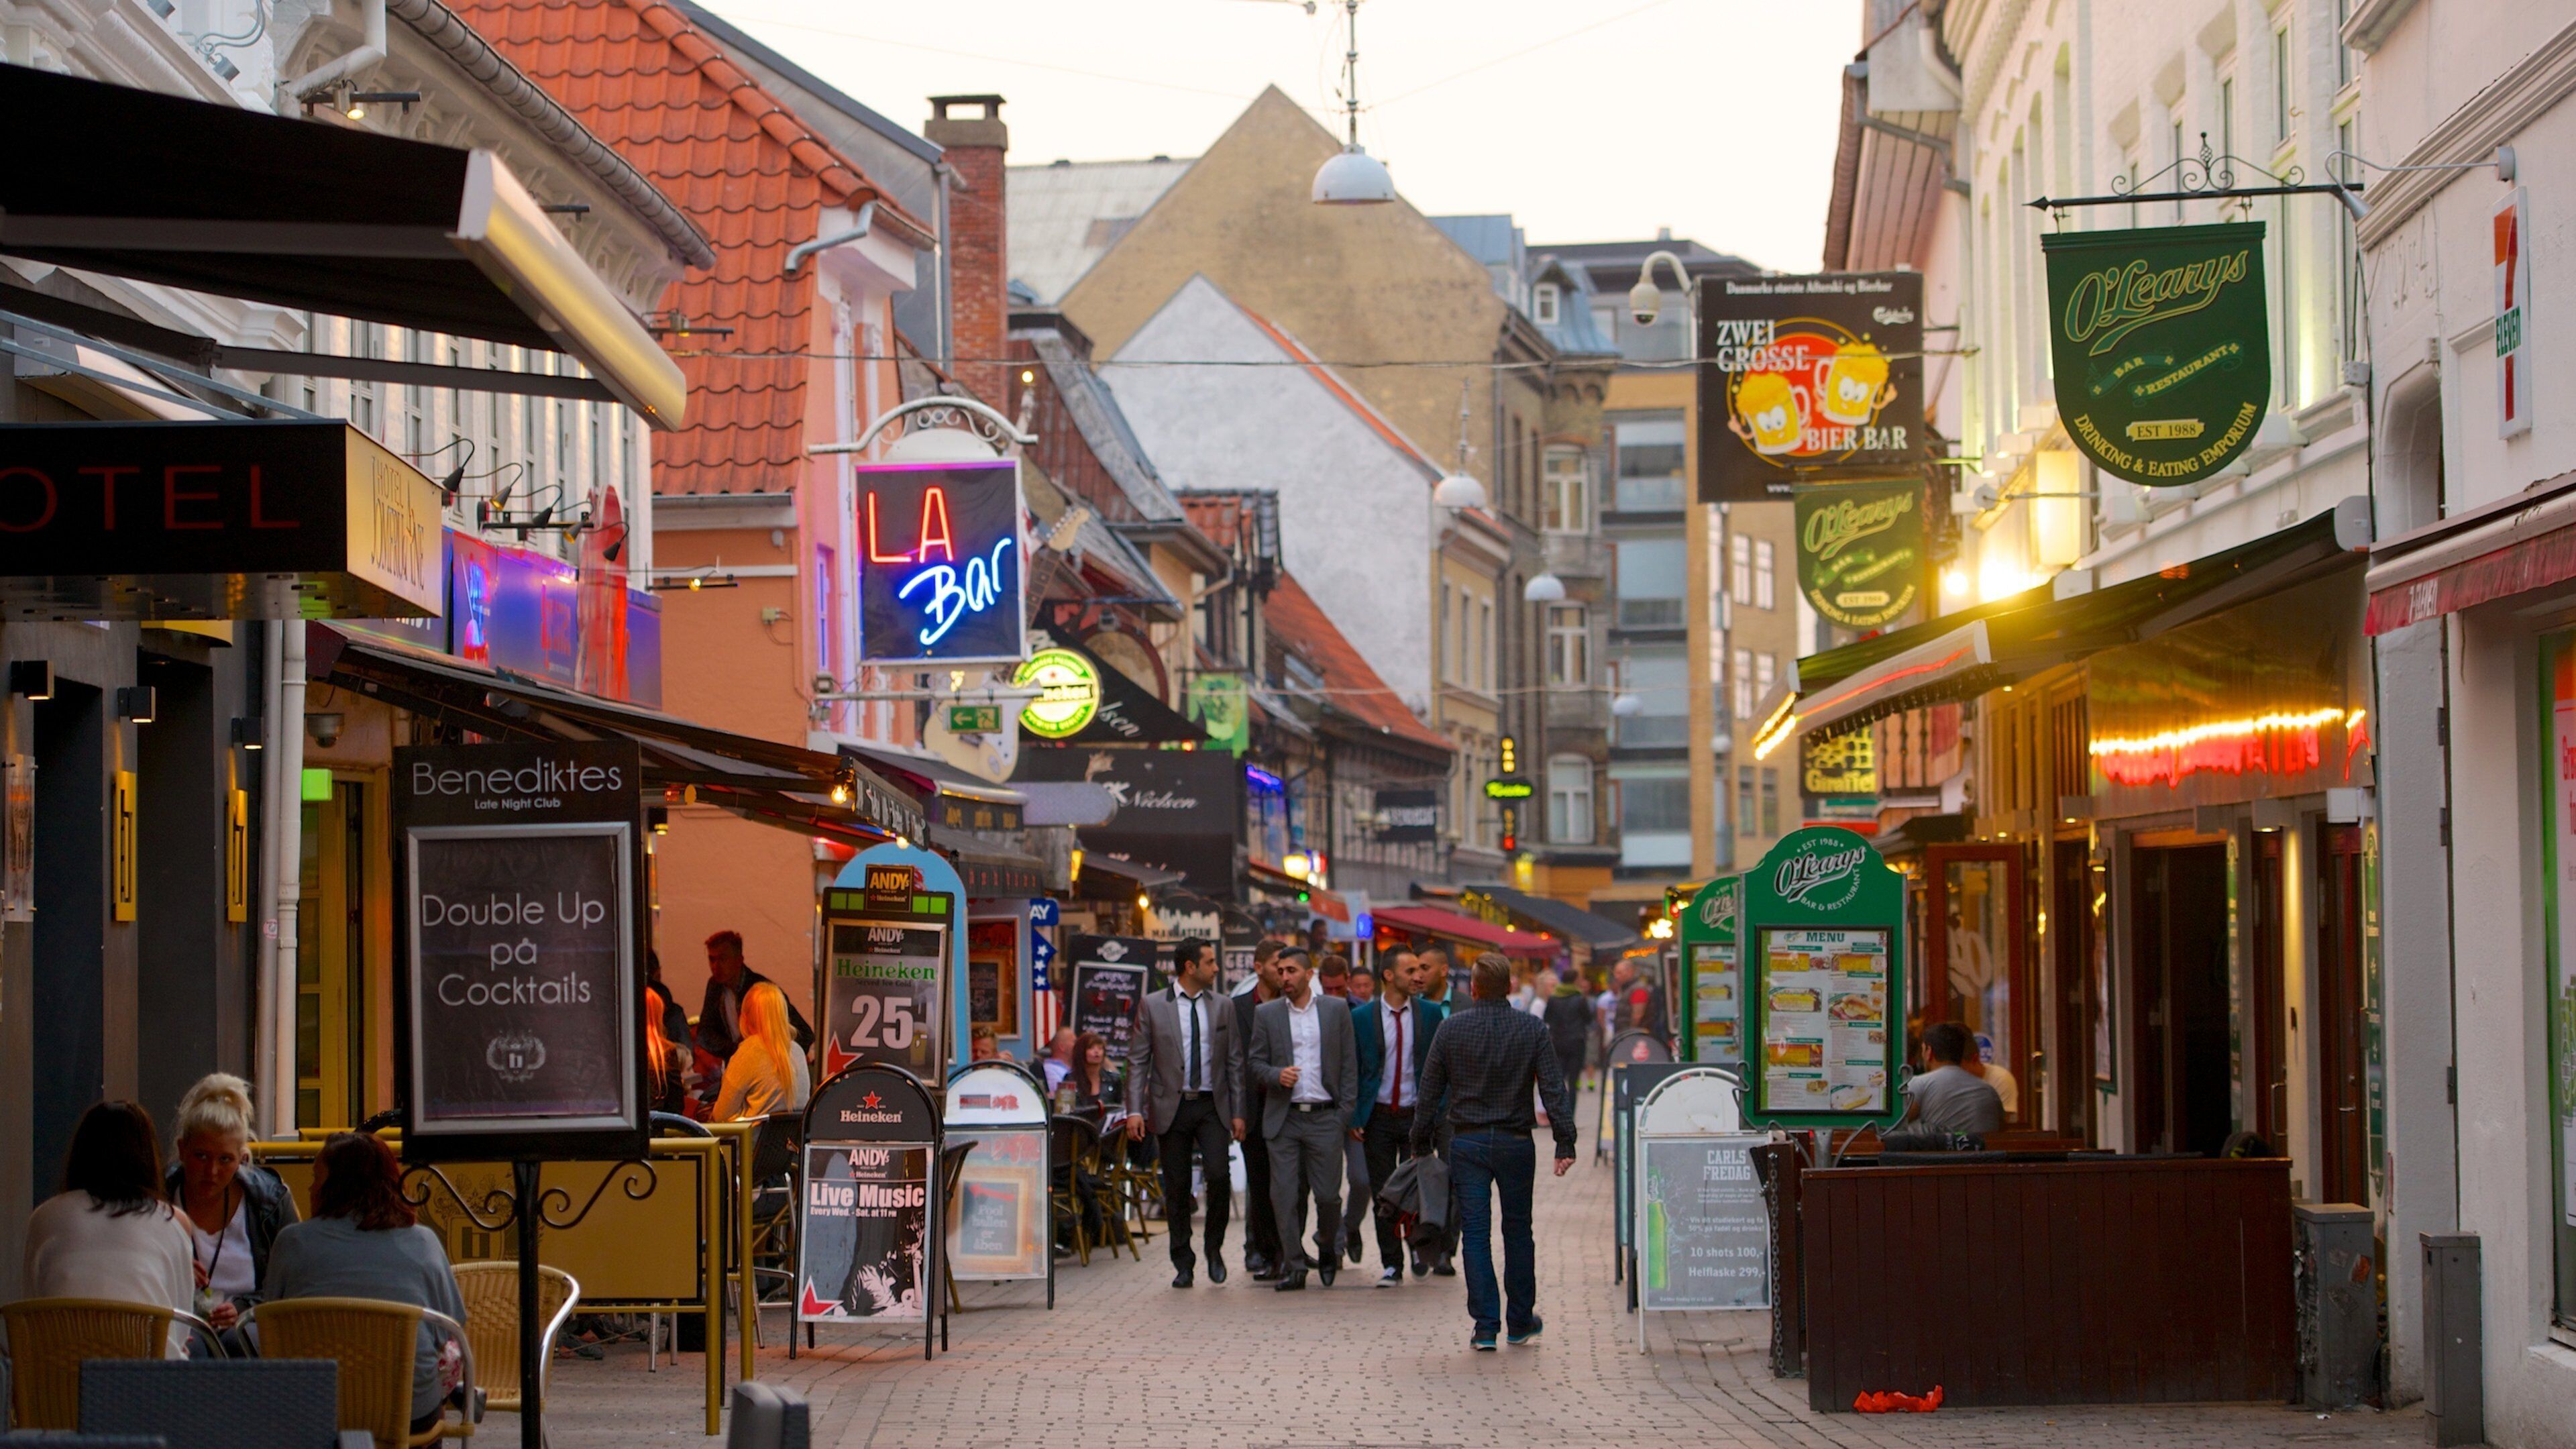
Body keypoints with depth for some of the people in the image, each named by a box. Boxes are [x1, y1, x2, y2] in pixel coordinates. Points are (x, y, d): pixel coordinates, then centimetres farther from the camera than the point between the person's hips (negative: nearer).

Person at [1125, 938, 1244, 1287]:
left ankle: (1214, 1249, 6)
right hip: (1171, 1107, -1)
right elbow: (1137, 1060, 1)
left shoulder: (1222, 1008, 9)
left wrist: (1237, 1112, 4)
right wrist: (1135, 1110, -8)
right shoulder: (1153, 1006, 1)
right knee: (1177, 1188, 2)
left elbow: (1235, 1062, 10)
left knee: (1219, 1176, -14)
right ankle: (1183, 1263, 11)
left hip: (1212, 1106, 1)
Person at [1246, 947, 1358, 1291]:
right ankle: (1293, 1266, 4)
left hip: (1325, 1117, -1)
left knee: (1328, 1195, -1)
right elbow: (1255, 1062, 8)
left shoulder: (1336, 1010, 5)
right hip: (1284, 1118, 1)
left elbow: (1349, 1065, 6)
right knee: (1284, 1196, -4)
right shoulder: (1267, 1014, 7)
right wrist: (1277, 1075, -13)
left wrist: (1346, 1111, -1)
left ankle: (1328, 1250, 25)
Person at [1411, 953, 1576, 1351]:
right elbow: (1553, 1089, -8)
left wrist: (1420, 1144, 10)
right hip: (1516, 1141, 0)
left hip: (1467, 1142, 0)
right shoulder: (1532, 1029, -3)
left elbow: (1429, 1091, 1)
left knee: (1475, 1233, 1)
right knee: (1517, 1231, 12)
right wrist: (1565, 1143, -7)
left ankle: (1486, 1326, -3)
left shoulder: (1451, 1029, -2)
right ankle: (1520, 1322, 20)